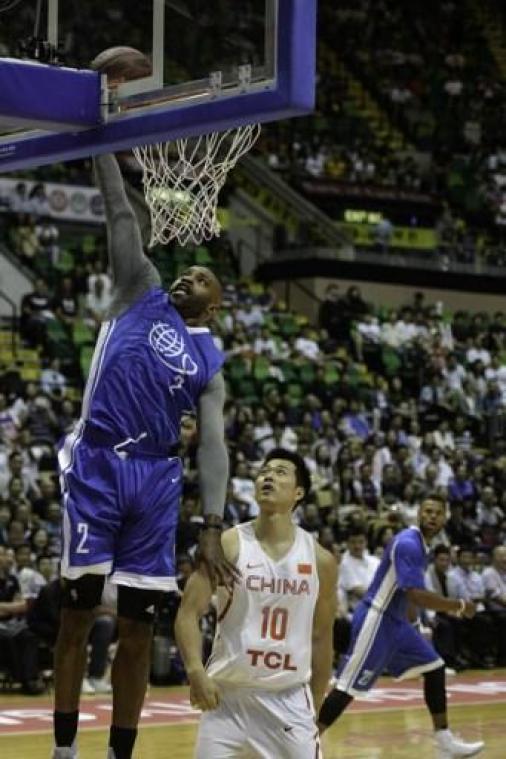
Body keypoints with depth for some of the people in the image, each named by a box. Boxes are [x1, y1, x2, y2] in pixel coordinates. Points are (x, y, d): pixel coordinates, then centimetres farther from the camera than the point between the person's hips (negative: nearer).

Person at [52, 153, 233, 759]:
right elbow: (121, 217, 6)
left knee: (137, 630, 4)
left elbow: (213, 445, 5)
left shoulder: (210, 362, 14)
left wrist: (212, 528, -6)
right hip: (96, 465, -2)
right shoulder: (141, 295, 12)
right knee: (77, 613, 0)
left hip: (156, 477, 2)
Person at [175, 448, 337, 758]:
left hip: (290, 698, 2)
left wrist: (315, 705, 12)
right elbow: (188, 613, -7)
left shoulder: (320, 560, 2)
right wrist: (196, 671, -24)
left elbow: (321, 637, 12)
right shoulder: (228, 545, -4)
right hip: (227, 694, -1)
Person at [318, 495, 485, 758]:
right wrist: (458, 606, -16)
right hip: (375, 620, -10)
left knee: (434, 668, 13)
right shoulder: (408, 543, -20)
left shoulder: (419, 545, 12)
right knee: (348, 687, -11)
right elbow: (416, 595, -26)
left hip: (394, 621, 10)